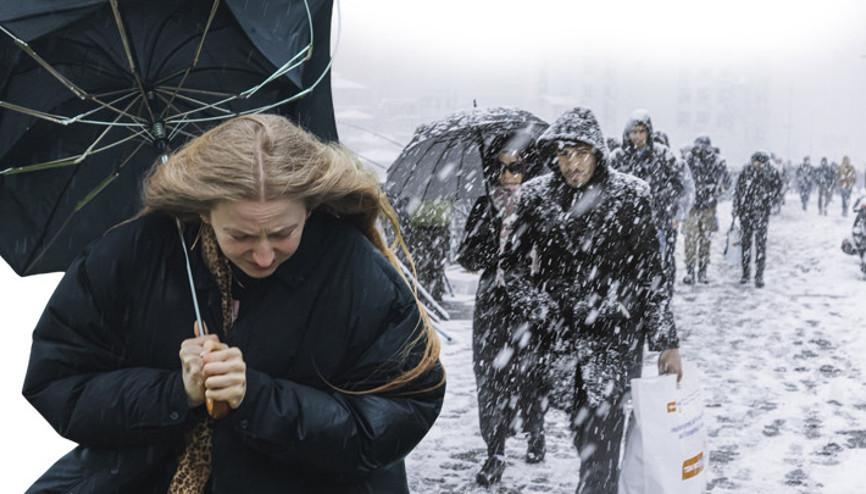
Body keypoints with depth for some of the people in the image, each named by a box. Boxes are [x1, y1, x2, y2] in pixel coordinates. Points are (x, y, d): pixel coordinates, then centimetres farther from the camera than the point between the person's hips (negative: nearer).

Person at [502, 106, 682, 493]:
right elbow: (512, 260, 9)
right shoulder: (536, 196, 1)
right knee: (581, 432, 14)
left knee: (600, 437, -8)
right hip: (560, 334, 3)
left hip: (616, 335, -3)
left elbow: (651, 273, -1)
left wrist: (667, 343, -1)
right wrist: (539, 311, -4)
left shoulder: (631, 196, -5)